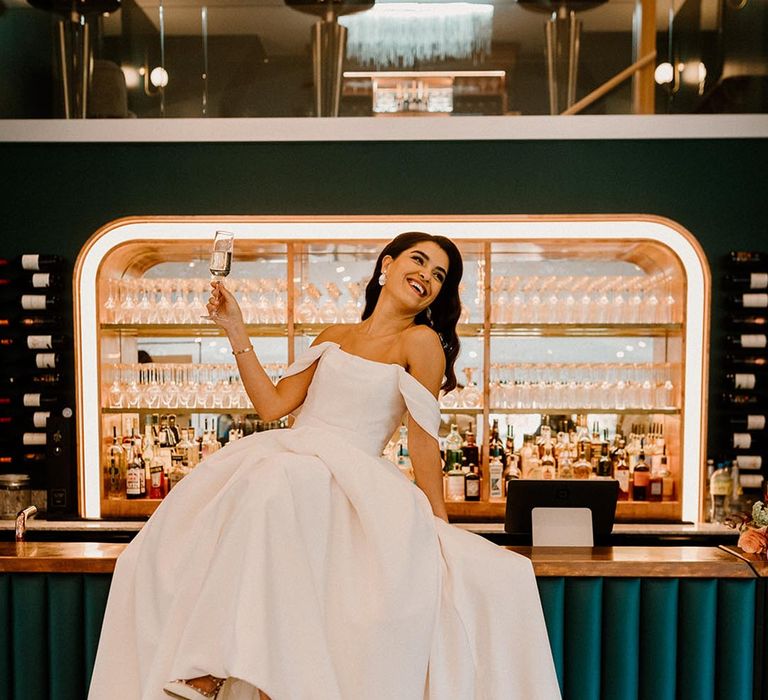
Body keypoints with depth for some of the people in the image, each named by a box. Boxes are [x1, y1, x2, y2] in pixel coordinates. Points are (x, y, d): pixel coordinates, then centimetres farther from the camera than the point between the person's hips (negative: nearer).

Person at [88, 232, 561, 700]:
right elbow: (273, 406, 14)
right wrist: (236, 331, 14)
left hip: (348, 477, -6)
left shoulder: (420, 340, 2)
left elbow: (423, 437, -1)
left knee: (274, 490, -38)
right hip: (281, 455, 6)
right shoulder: (332, 339, 19)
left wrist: (439, 523, -3)